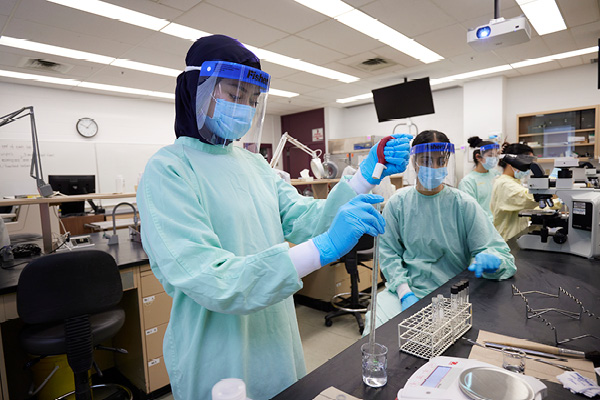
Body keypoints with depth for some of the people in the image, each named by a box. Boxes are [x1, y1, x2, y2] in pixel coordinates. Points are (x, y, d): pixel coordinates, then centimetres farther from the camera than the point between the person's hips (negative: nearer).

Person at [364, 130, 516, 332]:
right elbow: (388, 252, -2)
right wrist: (405, 293, -15)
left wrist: (490, 259, -28)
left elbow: (501, 252, -3)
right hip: (405, 287, 1)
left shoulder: (464, 205, -2)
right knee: (376, 327, -22)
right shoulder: (398, 203, 0)